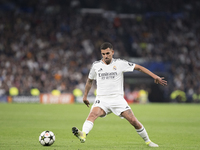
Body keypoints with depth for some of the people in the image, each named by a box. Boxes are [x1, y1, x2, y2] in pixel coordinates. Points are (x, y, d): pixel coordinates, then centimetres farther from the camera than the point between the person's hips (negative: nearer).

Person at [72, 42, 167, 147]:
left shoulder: (120, 63, 0)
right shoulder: (96, 65, 6)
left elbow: (138, 67, 2)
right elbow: (90, 80, 23)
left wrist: (155, 76, -4)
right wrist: (85, 96, 27)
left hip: (117, 99, 0)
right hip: (102, 99, 0)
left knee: (133, 121, -8)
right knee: (93, 114, -30)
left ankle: (147, 141, 13)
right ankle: (83, 134, -53)